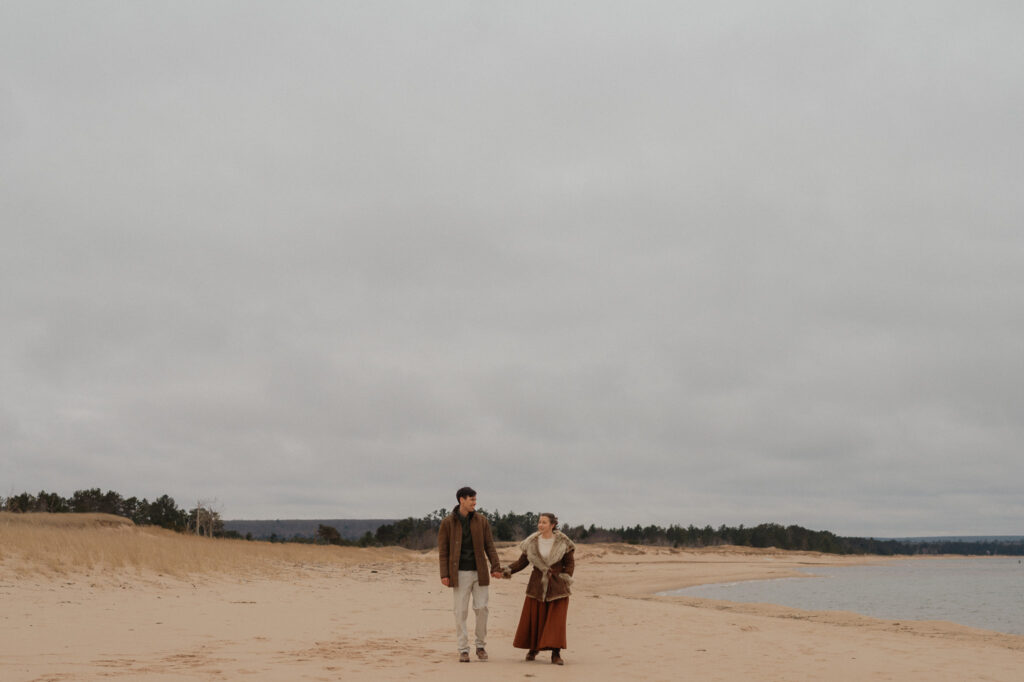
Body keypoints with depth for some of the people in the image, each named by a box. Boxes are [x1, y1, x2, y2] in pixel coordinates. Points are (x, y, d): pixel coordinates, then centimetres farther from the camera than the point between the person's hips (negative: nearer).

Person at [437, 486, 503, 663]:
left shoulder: (481, 520, 5)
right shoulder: (448, 522, 0)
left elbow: (489, 545, 7)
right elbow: (443, 549, 0)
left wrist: (496, 567, -4)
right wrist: (444, 574, -7)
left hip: (479, 572, 2)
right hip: (460, 573, -2)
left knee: (481, 608, 0)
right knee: (461, 612, 0)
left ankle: (481, 646, 16)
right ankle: (463, 650, 8)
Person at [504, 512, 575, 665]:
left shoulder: (562, 542, -4)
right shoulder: (532, 542, 2)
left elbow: (570, 562, 1)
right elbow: (523, 560, 6)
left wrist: (567, 575, -14)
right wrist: (510, 569, -8)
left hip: (557, 585, -2)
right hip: (537, 584, 2)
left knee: (556, 619, -6)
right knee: (533, 618, 4)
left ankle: (556, 653, -2)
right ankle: (532, 649, 22)